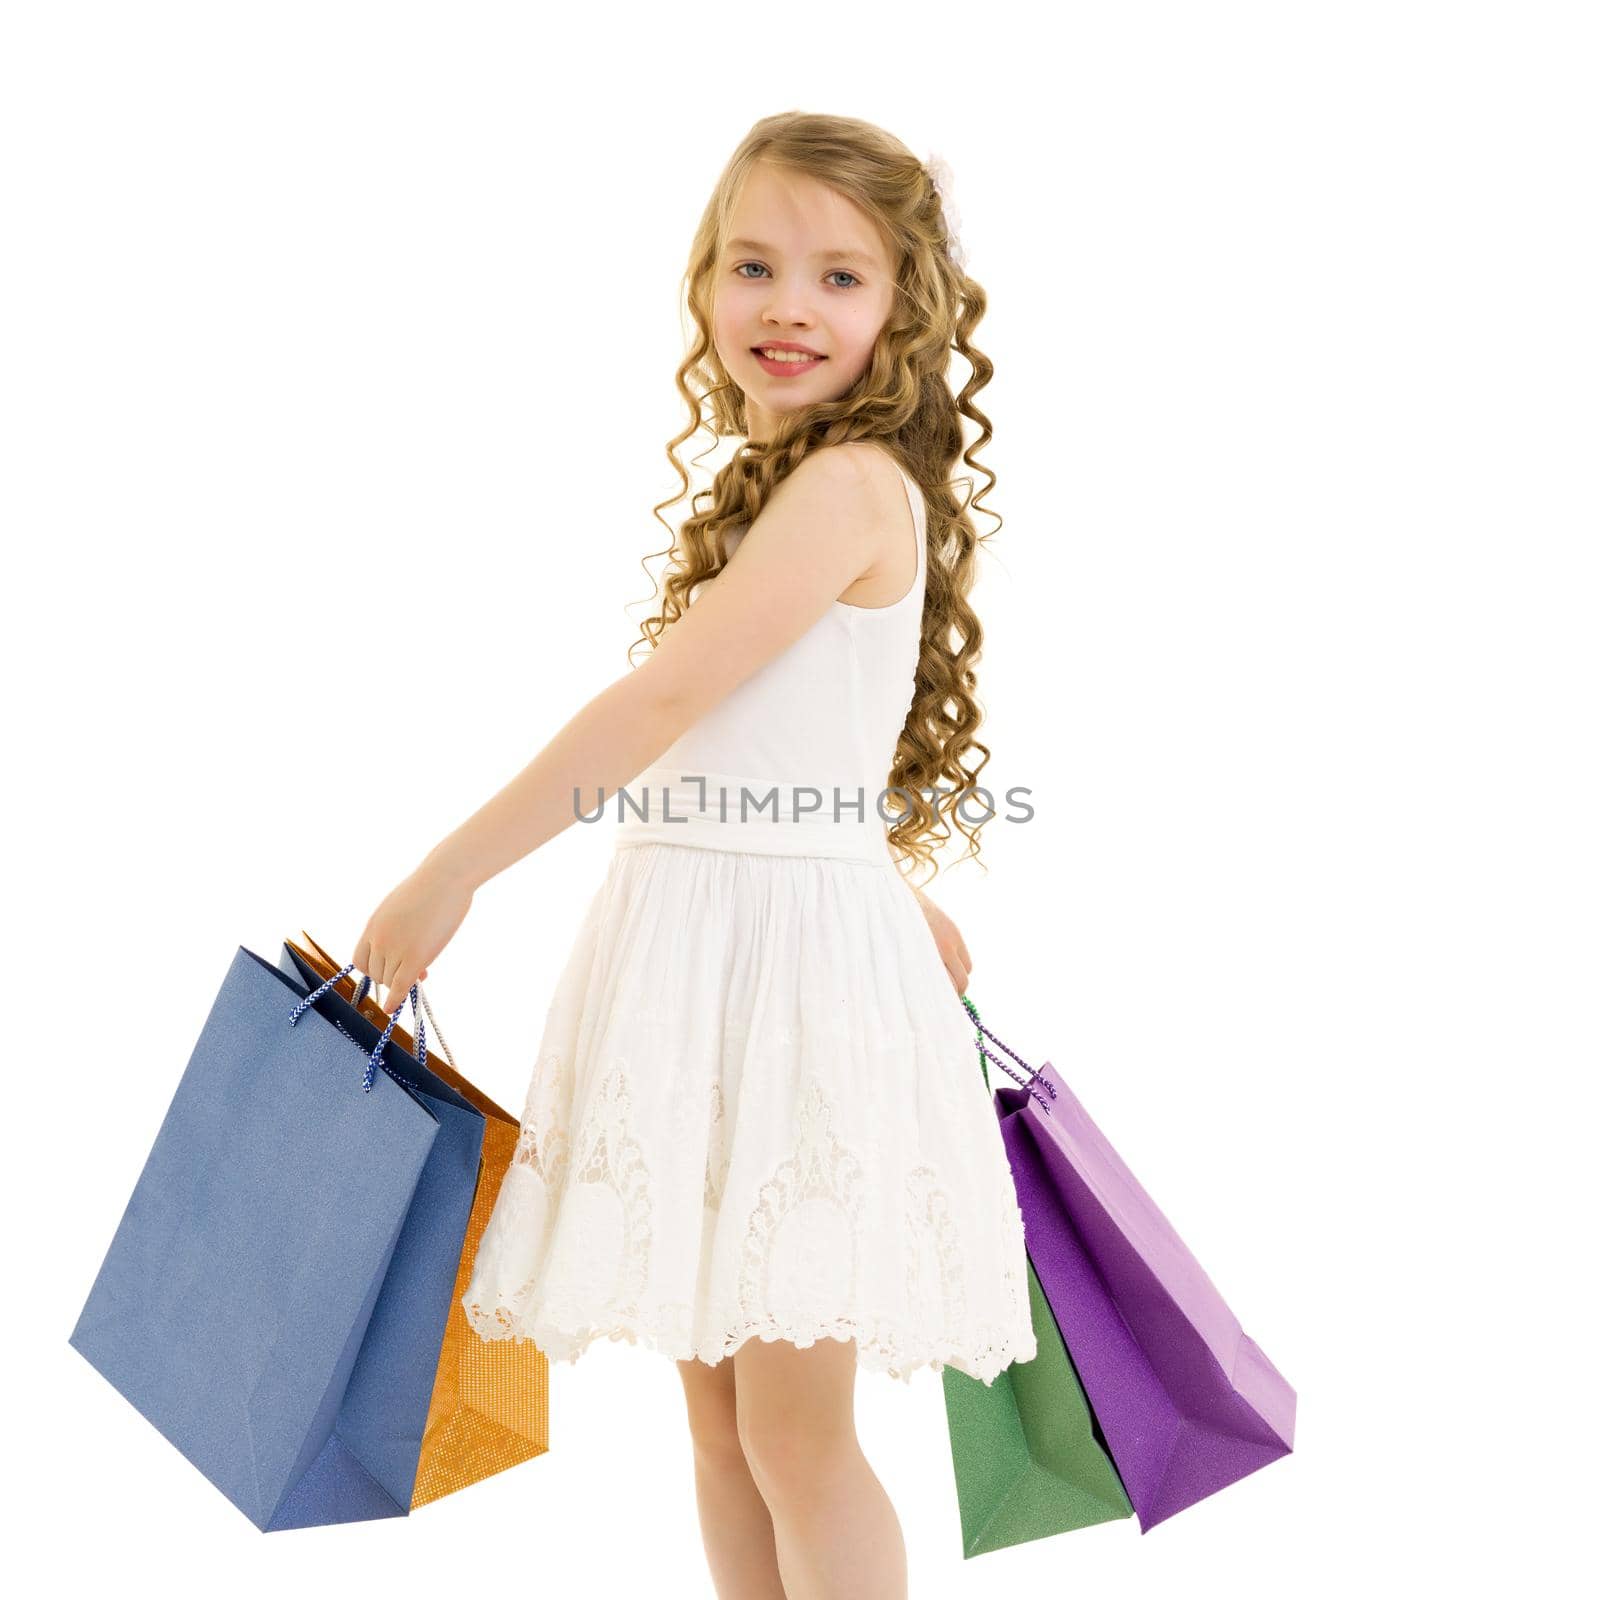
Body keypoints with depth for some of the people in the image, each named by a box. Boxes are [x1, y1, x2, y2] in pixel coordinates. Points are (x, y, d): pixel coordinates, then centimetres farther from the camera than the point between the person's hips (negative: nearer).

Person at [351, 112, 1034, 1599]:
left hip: (801, 954, -9)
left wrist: (452, 869, -15)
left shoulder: (852, 483, -13)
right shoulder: (779, 492, 16)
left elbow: (665, 698, -18)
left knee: (795, 1431, -1)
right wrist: (902, 899, 27)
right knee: (715, 1410, 14)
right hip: (690, 946, 9)